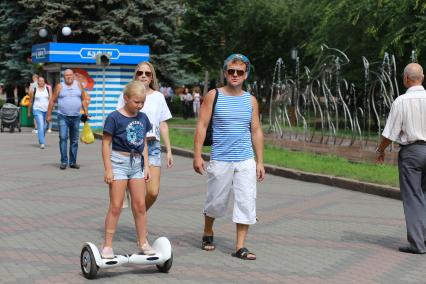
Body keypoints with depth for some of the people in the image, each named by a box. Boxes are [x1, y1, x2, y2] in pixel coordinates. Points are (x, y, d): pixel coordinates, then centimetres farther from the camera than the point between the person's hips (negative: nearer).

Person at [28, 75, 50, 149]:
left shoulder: (48, 89, 4)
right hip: (37, 110, -3)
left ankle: (41, 140, 36)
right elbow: (30, 101, 9)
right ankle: (42, 143, -19)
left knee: (45, 127, 12)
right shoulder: (34, 90, 1)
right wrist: (29, 112, 12)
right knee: (41, 126, -16)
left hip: (46, 110, 3)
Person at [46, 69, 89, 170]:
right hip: (63, 117, -2)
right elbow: (52, 101, 4)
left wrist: (86, 112, 3)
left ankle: (73, 162, 13)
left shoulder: (78, 85, 8)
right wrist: (49, 114, 0)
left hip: (76, 117, 3)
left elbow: (84, 100, 11)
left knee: (74, 140, 6)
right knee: (63, 138, -12)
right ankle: (64, 161, -9)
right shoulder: (60, 86, 2)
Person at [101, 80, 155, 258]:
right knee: (116, 207, -3)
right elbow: (106, 144, -9)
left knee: (140, 205, 8)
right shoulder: (114, 118, -11)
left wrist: (146, 166, 9)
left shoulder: (143, 118, 7)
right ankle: (107, 246, 5)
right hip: (119, 162, -5)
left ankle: (143, 243, 18)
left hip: (137, 163, 5)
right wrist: (108, 169, -12)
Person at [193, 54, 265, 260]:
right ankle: (207, 234, 35)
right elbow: (201, 126, -3)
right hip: (220, 160, -2)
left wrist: (260, 162, 7)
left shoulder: (251, 100, 9)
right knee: (216, 202, 9)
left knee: (246, 202, -3)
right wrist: (197, 155, -9)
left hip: (246, 161, 3)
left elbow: (256, 131, 11)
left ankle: (240, 247, 3)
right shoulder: (214, 96, 0)